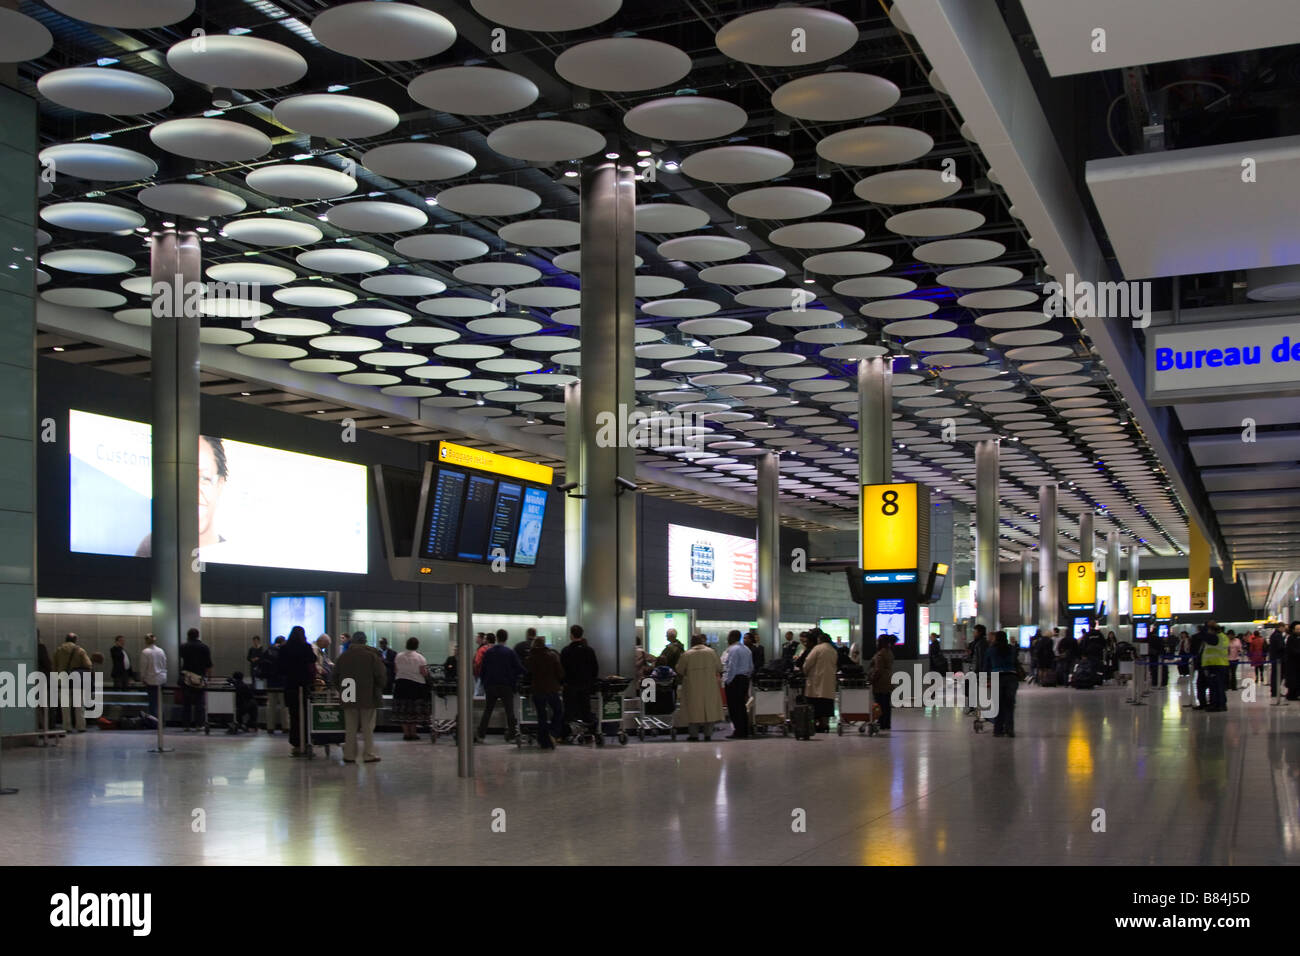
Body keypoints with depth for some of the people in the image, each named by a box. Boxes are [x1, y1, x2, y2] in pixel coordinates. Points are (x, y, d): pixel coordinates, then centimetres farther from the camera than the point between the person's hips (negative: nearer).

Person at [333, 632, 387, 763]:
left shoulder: (343, 656, 4)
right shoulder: (372, 655, -7)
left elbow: (335, 677, 9)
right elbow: (381, 676, -8)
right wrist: (378, 690, 9)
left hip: (349, 699, 3)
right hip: (368, 698, -3)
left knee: (350, 728, 8)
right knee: (368, 727, 3)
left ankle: (349, 755, 9)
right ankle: (368, 754, 4)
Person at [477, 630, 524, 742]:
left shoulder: (488, 652, 2)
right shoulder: (510, 652, -6)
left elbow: (483, 670, 5)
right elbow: (519, 669, -6)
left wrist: (484, 682, 15)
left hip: (490, 686, 3)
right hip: (506, 686, -3)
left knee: (487, 711, 11)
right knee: (510, 712, 2)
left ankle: (481, 735, 8)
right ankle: (512, 736, -3)